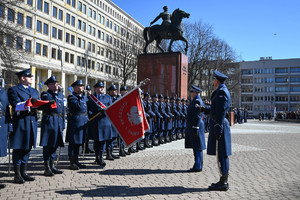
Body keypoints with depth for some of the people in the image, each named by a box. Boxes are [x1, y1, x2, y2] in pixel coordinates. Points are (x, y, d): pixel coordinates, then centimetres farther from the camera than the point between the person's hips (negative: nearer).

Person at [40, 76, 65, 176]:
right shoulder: (45, 94, 1)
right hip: (49, 121, -6)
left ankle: (52, 166, 21)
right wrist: (56, 94, -8)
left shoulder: (60, 94, 20)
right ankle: (47, 168, 4)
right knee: (47, 145, -2)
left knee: (55, 144, 11)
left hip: (59, 122, 6)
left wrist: (63, 124, 15)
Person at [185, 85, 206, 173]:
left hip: (195, 127, -10)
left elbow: (197, 116, -20)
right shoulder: (196, 101, 18)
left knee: (197, 148, -6)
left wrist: (195, 129, -22)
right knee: (196, 148, 13)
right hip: (194, 127, 10)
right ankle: (198, 166, 20)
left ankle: (198, 167, -1)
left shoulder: (197, 101, -14)